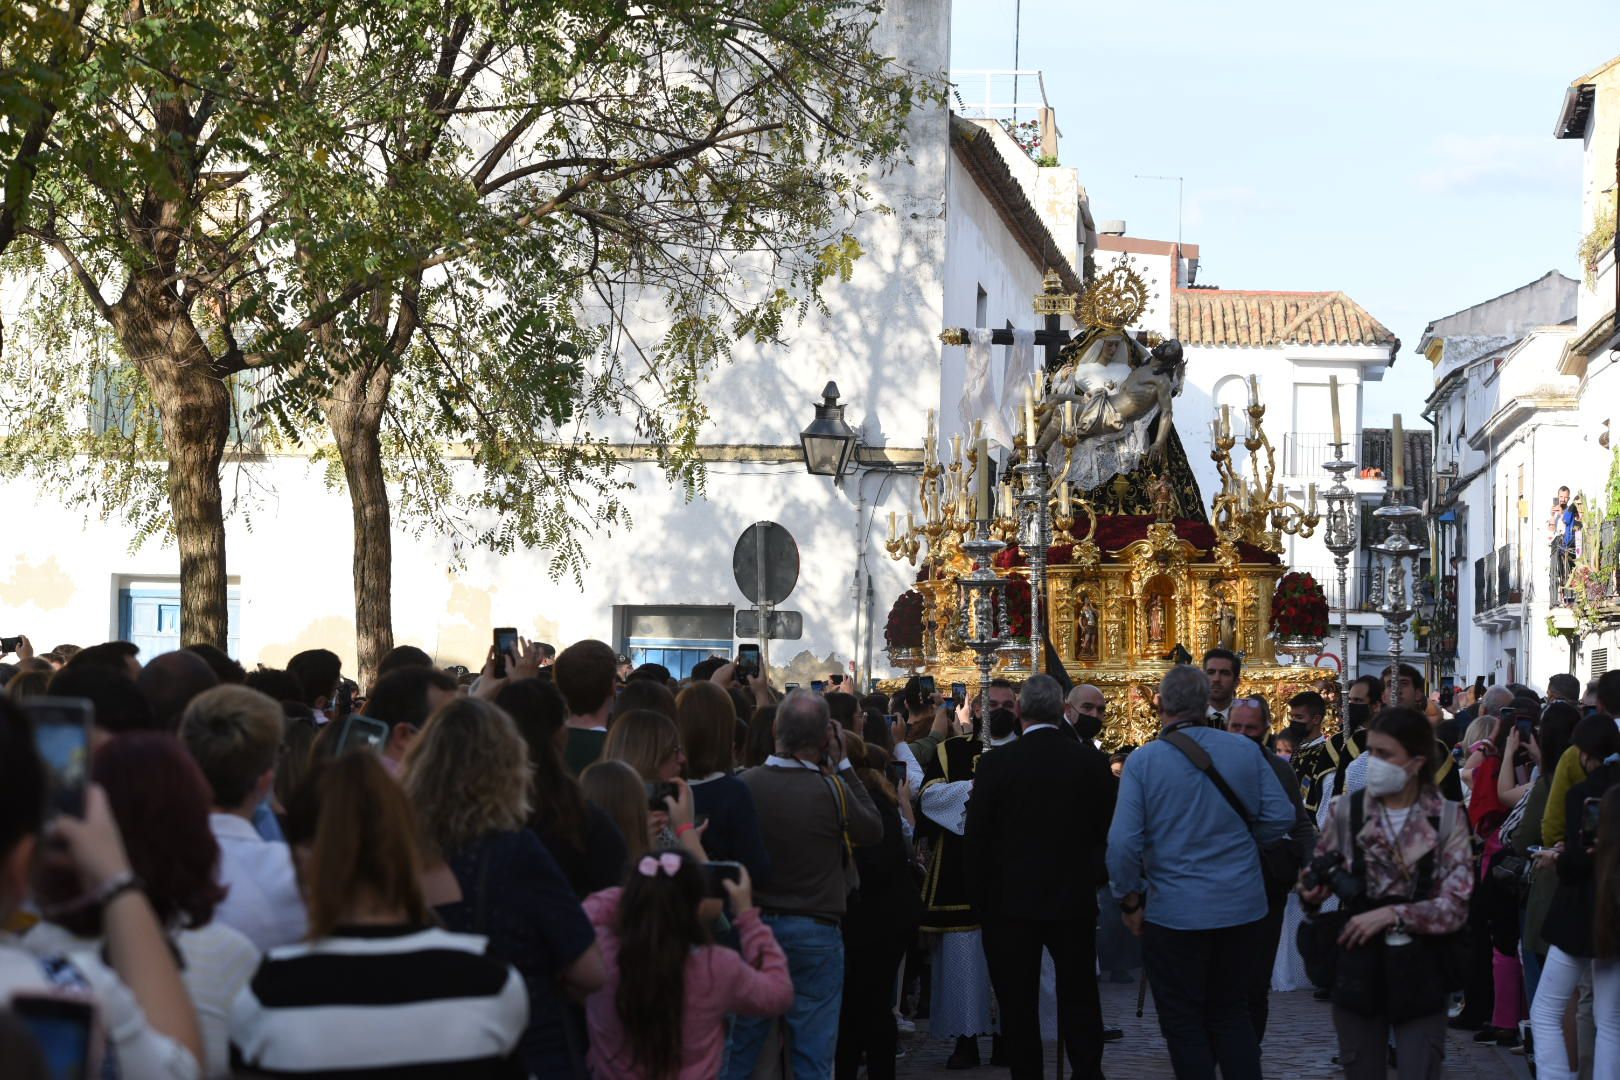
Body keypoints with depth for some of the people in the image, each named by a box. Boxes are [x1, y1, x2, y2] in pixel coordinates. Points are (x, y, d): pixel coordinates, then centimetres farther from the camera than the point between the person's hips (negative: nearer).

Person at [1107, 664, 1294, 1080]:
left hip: (1175, 913, -3)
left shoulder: (1142, 761, -11)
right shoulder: (1245, 750, -3)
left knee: (1184, 1022, 10)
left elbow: (1123, 843, -15)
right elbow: (1281, 817, -2)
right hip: (1243, 908, 3)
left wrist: (1129, 901, -1)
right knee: (1232, 1012, 18)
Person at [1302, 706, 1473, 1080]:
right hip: (1357, 968, 1)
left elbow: (1455, 907, -7)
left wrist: (1392, 914, -18)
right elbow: (1319, 875, 9)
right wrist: (1311, 891, -13)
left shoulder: (1448, 817, -2)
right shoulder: (1345, 810, -1)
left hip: (1419, 974, -1)